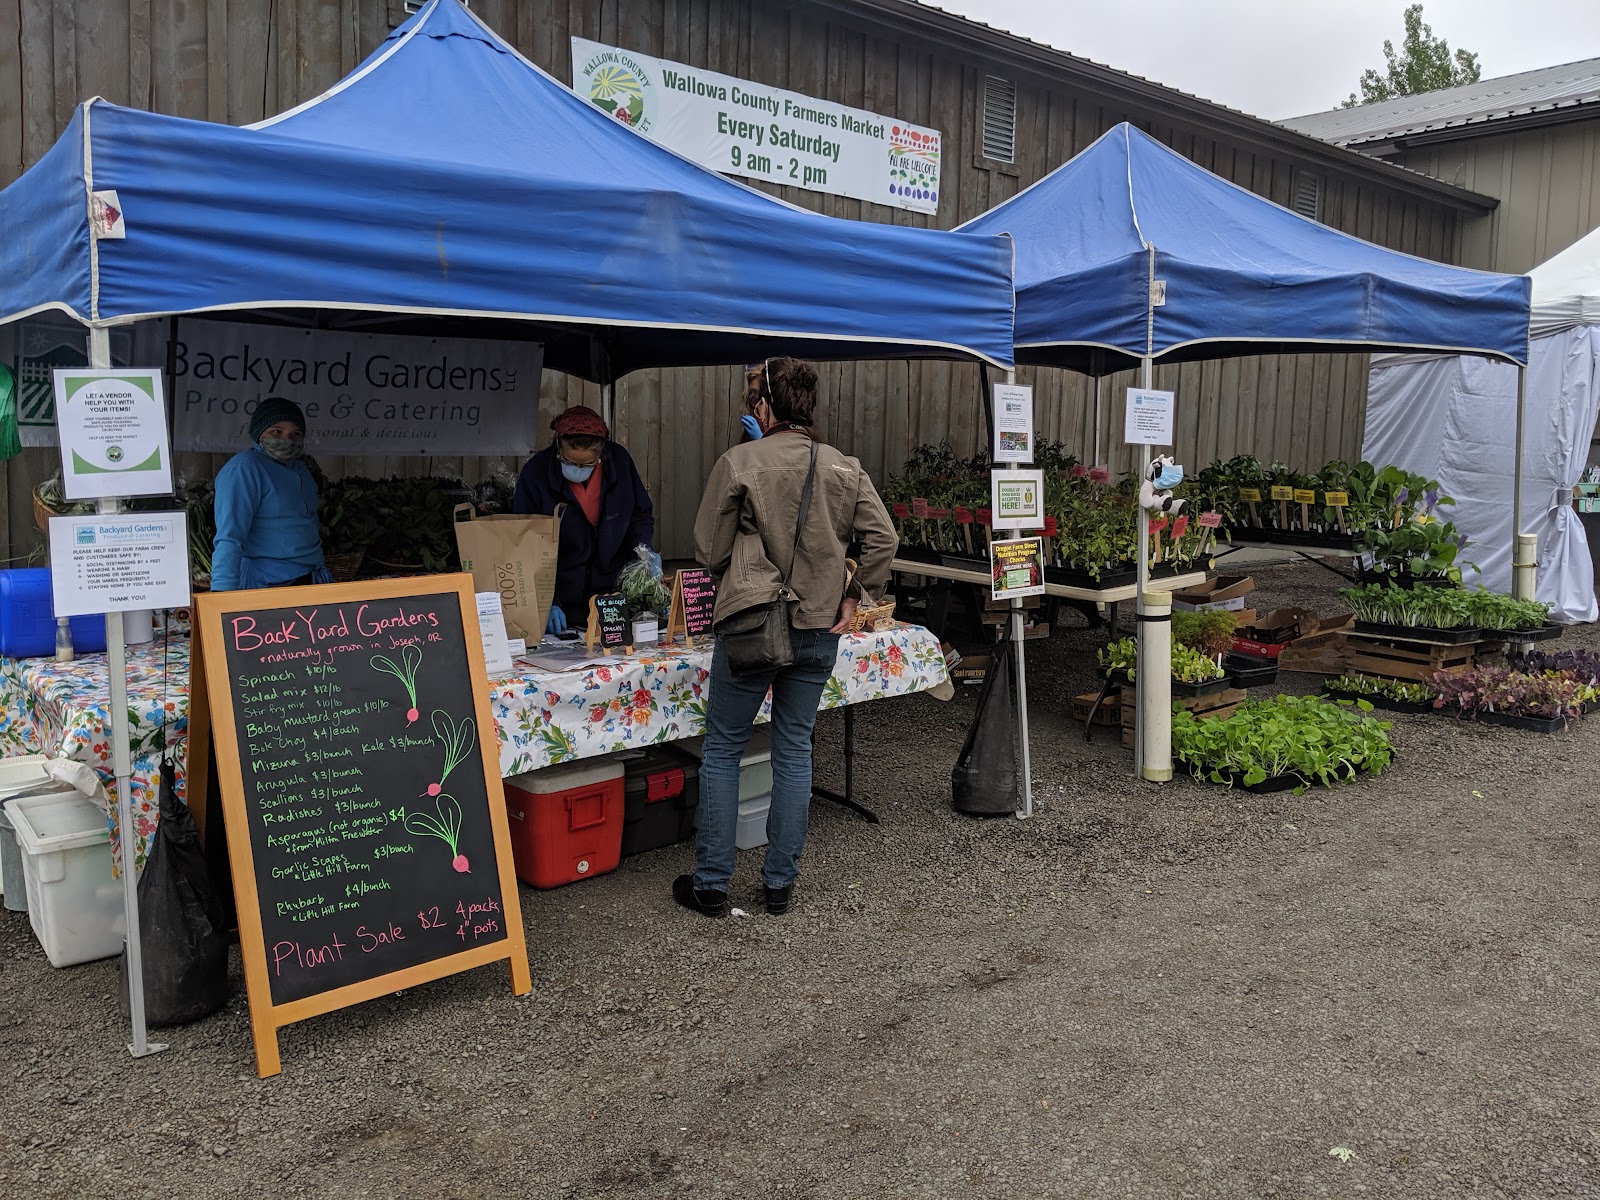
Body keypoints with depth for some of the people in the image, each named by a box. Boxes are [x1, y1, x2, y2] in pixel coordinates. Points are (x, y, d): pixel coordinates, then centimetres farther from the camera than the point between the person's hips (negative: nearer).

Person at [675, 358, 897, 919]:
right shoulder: (845, 468, 1)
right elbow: (883, 537, -4)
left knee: (722, 751, 9)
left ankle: (711, 883, 15)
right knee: (795, 752, 13)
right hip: (818, 627, 4)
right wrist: (854, 597, 6)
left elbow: (709, 548, -4)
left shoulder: (738, 463, -9)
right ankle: (780, 883, 20)